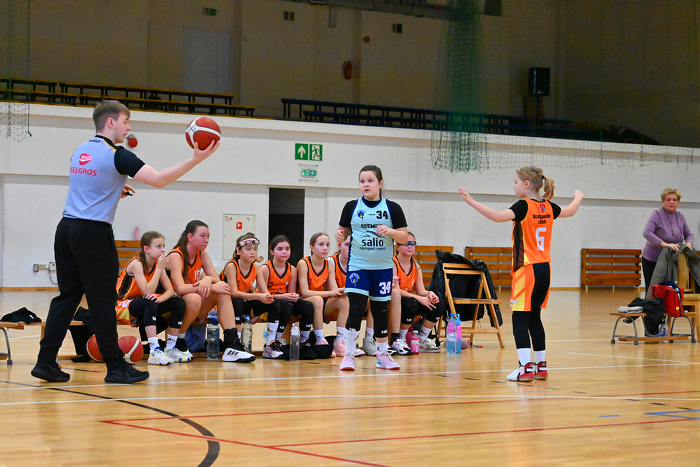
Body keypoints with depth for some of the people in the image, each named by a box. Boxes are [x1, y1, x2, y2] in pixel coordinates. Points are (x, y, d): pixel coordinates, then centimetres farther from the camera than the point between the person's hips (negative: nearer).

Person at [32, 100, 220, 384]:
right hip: (94, 233, -7)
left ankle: (46, 362, 7)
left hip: (67, 228, 7)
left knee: (67, 296, 10)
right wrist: (196, 159, -19)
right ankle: (116, 367, 4)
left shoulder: (80, 151, 14)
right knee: (103, 301, -2)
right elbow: (158, 179, -18)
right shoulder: (116, 155, -10)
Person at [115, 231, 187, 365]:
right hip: (122, 306, -7)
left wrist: (160, 298, -28)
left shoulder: (158, 264, 0)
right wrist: (159, 269, -29)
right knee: (150, 303, -38)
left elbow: (170, 290, -5)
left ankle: (170, 348, -7)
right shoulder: (137, 263, -22)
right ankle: (154, 352, -45)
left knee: (179, 303, -10)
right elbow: (148, 292, -31)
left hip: (144, 307, 7)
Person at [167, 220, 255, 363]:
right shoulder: (175, 256, -18)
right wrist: (213, 287, -27)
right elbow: (180, 288, -30)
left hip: (193, 311, 7)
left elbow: (217, 281, 0)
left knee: (223, 292, -13)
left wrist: (208, 279, -26)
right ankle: (178, 342, -14)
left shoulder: (202, 255, 5)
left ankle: (232, 345, -23)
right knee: (194, 298, -37)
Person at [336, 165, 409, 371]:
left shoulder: (392, 208, 1)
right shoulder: (352, 207, 2)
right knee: (356, 309, -13)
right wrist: (340, 235, -11)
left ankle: (383, 355, 21)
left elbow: (405, 237, 1)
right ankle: (348, 356, -5)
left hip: (383, 268, 1)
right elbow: (343, 230, 11)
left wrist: (390, 231, -18)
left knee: (381, 311, 8)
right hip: (358, 266, -1)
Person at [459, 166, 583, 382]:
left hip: (527, 270, -8)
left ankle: (526, 368, -14)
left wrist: (472, 202, -32)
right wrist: (578, 197, 51)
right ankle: (540, 366, 21)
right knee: (534, 318, 16)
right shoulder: (548, 207, 9)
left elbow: (499, 216, -30)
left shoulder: (524, 206, -12)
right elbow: (570, 211, 30)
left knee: (520, 319, -7)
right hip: (544, 269, 8)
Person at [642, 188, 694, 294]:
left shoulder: (680, 217, 6)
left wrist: (689, 243, -13)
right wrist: (664, 244, -37)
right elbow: (647, 233, -27)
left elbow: (689, 234, 12)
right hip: (652, 260, -5)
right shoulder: (657, 215, -13)